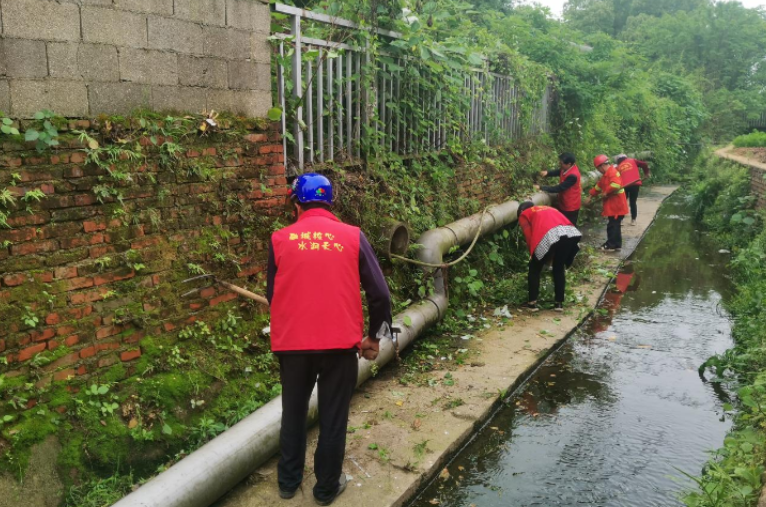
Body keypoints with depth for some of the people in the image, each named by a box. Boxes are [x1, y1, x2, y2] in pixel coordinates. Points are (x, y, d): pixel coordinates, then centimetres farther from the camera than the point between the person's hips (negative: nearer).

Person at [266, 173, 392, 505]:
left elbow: (272, 294, 9)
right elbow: (379, 293, -2)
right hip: (341, 342, -1)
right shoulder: (353, 236, -2)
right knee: (333, 417, 14)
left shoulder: (280, 239, 0)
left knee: (293, 412, 21)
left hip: (291, 343, 1)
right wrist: (374, 336, 11)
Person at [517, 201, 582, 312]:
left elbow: (529, 237, 12)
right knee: (559, 268, 24)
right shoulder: (548, 209, 42)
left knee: (534, 268, 16)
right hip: (571, 233, 5)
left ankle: (532, 303, 17)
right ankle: (559, 303, 24)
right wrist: (551, 255, 36)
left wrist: (533, 254, 23)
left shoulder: (524, 215, 26)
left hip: (550, 236, -5)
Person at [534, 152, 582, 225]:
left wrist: (541, 188, -27)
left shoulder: (573, 176, -34)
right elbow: (558, 172, 13)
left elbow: (559, 189, -31)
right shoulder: (567, 168, -8)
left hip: (570, 206, -8)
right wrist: (547, 172, -9)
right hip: (563, 203, 8)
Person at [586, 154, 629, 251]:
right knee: (615, 225, 15)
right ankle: (617, 244, 22)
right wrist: (590, 197, 24)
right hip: (612, 204, 10)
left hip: (616, 204, -10)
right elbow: (599, 186, 23)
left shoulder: (613, 172, -18)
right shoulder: (606, 174, 15)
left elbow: (616, 185, -35)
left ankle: (611, 245, 4)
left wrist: (605, 192, -24)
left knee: (612, 225, -3)